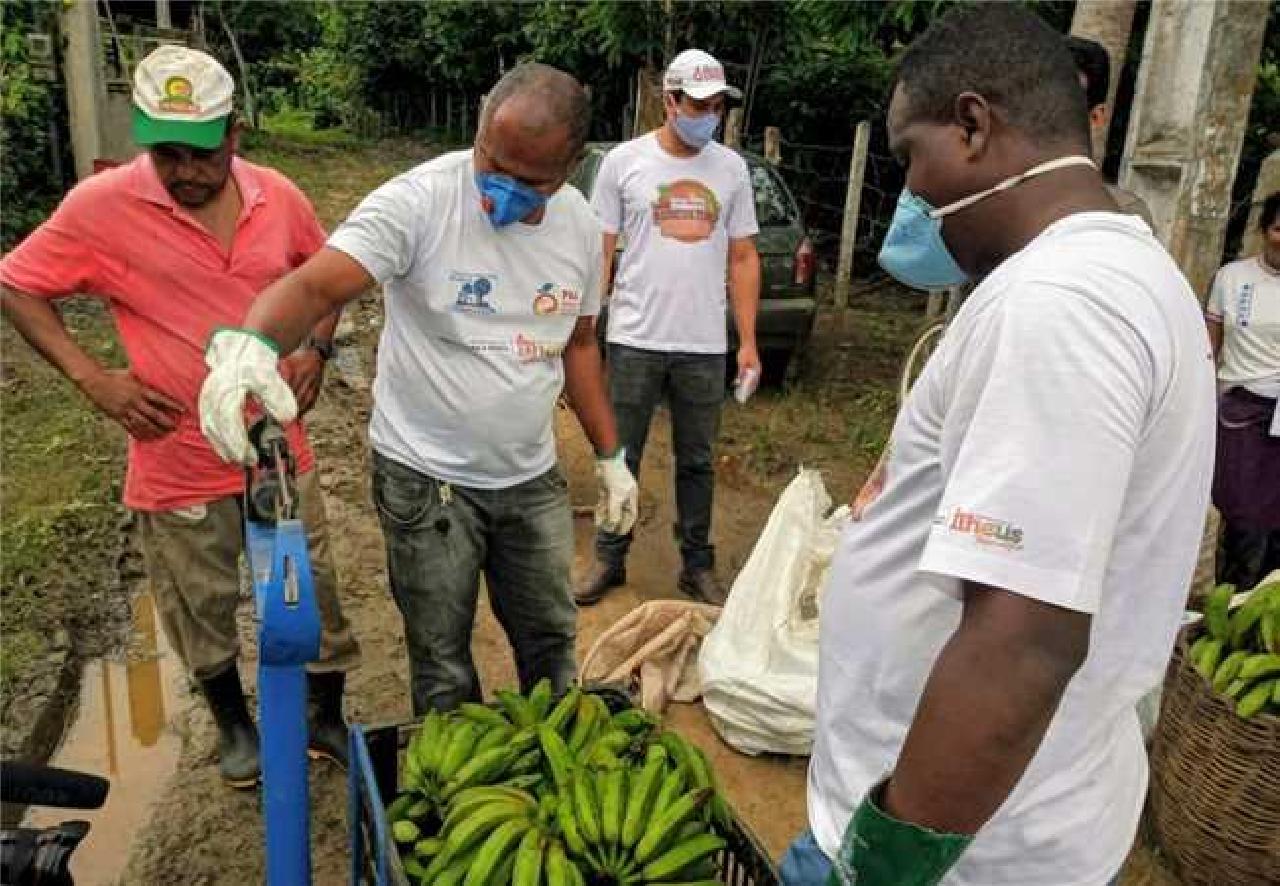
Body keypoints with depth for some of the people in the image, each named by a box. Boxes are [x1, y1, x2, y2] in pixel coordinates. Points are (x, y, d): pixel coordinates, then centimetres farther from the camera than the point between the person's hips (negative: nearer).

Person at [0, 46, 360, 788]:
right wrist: (93, 378, -13)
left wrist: (317, 346, -1)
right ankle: (234, 723, 41)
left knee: (314, 594, 13)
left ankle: (328, 718, 35)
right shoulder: (102, 206, -13)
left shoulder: (279, 197, -4)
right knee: (202, 610, 15)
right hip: (179, 460, -2)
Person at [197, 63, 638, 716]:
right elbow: (315, 286, -28)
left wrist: (610, 455, 10)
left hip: (533, 478, 5)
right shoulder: (419, 200, -19)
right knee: (443, 668, 9)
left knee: (552, 640, 18)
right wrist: (249, 341, -50)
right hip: (426, 476, -4)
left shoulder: (580, 226, -1)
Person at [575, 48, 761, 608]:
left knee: (696, 462, 12)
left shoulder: (731, 168, 6)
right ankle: (610, 560, 25)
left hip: (705, 346, 2)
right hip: (634, 341, -2)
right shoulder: (624, 161, -1)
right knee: (623, 457, 9)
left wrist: (748, 342, 4)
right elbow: (600, 252, 1)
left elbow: (742, 257, 9)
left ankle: (697, 567, 26)